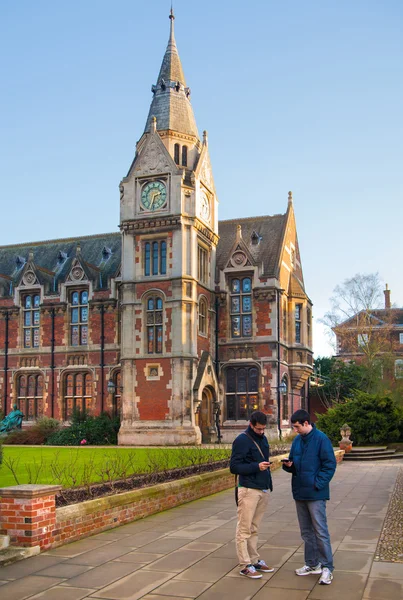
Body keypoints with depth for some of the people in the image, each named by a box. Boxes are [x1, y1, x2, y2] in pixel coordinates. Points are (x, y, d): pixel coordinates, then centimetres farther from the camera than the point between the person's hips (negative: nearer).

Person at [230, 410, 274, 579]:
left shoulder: (263, 439, 13)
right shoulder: (242, 440, -11)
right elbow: (234, 467, -14)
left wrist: (269, 484, 16)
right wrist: (256, 466, -23)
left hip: (263, 490, 7)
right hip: (248, 490, -7)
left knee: (254, 529, 14)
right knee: (244, 530, -1)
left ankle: (255, 560, 21)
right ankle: (245, 565, 4)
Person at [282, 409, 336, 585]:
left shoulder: (321, 439, -12)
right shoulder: (297, 440, 9)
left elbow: (330, 465, -12)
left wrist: (317, 484, -17)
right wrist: (289, 465, -4)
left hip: (315, 494, -8)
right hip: (300, 492, 8)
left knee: (320, 531, -4)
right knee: (306, 531, 15)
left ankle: (327, 568, 5)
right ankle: (312, 564, 26)